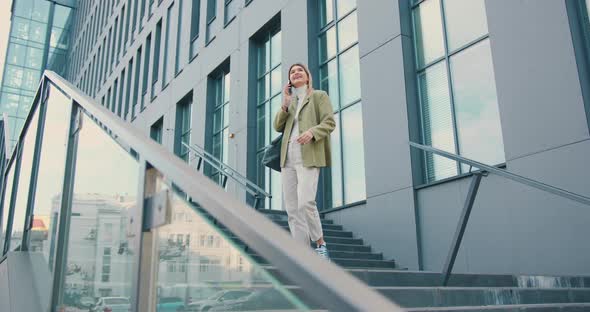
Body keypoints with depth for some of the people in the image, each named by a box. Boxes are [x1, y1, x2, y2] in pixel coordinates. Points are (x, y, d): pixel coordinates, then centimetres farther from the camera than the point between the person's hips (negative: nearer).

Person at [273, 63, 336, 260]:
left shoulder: (319, 96, 11)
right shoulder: (289, 101, 25)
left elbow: (329, 122, -2)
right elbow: (278, 126, 14)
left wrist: (312, 132, -20)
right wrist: (285, 103, 2)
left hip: (308, 156, -5)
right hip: (288, 158, 6)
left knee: (305, 202, -20)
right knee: (292, 207, -1)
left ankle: (320, 244, -3)